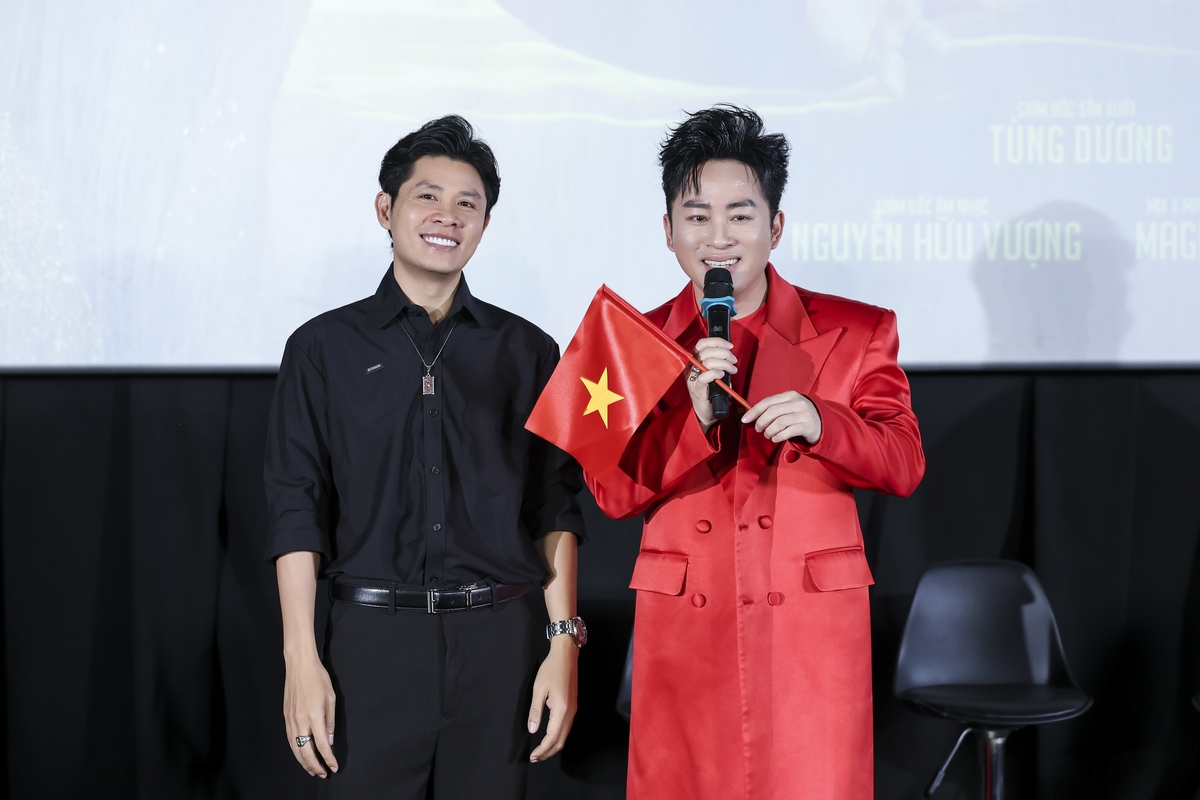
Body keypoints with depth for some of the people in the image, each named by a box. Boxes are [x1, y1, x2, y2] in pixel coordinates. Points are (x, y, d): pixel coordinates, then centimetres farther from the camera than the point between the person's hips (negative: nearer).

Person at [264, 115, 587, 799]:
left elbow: (555, 508, 8)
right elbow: (298, 512, 3)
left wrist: (564, 645, 0)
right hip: (373, 640, -1)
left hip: (497, 641, 1)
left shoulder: (528, 352, 10)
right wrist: (301, 661, -5)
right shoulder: (325, 348, 7)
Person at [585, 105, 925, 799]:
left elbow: (905, 465, -2)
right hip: (684, 630, 1)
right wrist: (694, 415, -18)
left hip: (813, 635, -1)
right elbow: (614, 493, -2)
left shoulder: (858, 332, 4)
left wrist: (820, 422, -20)